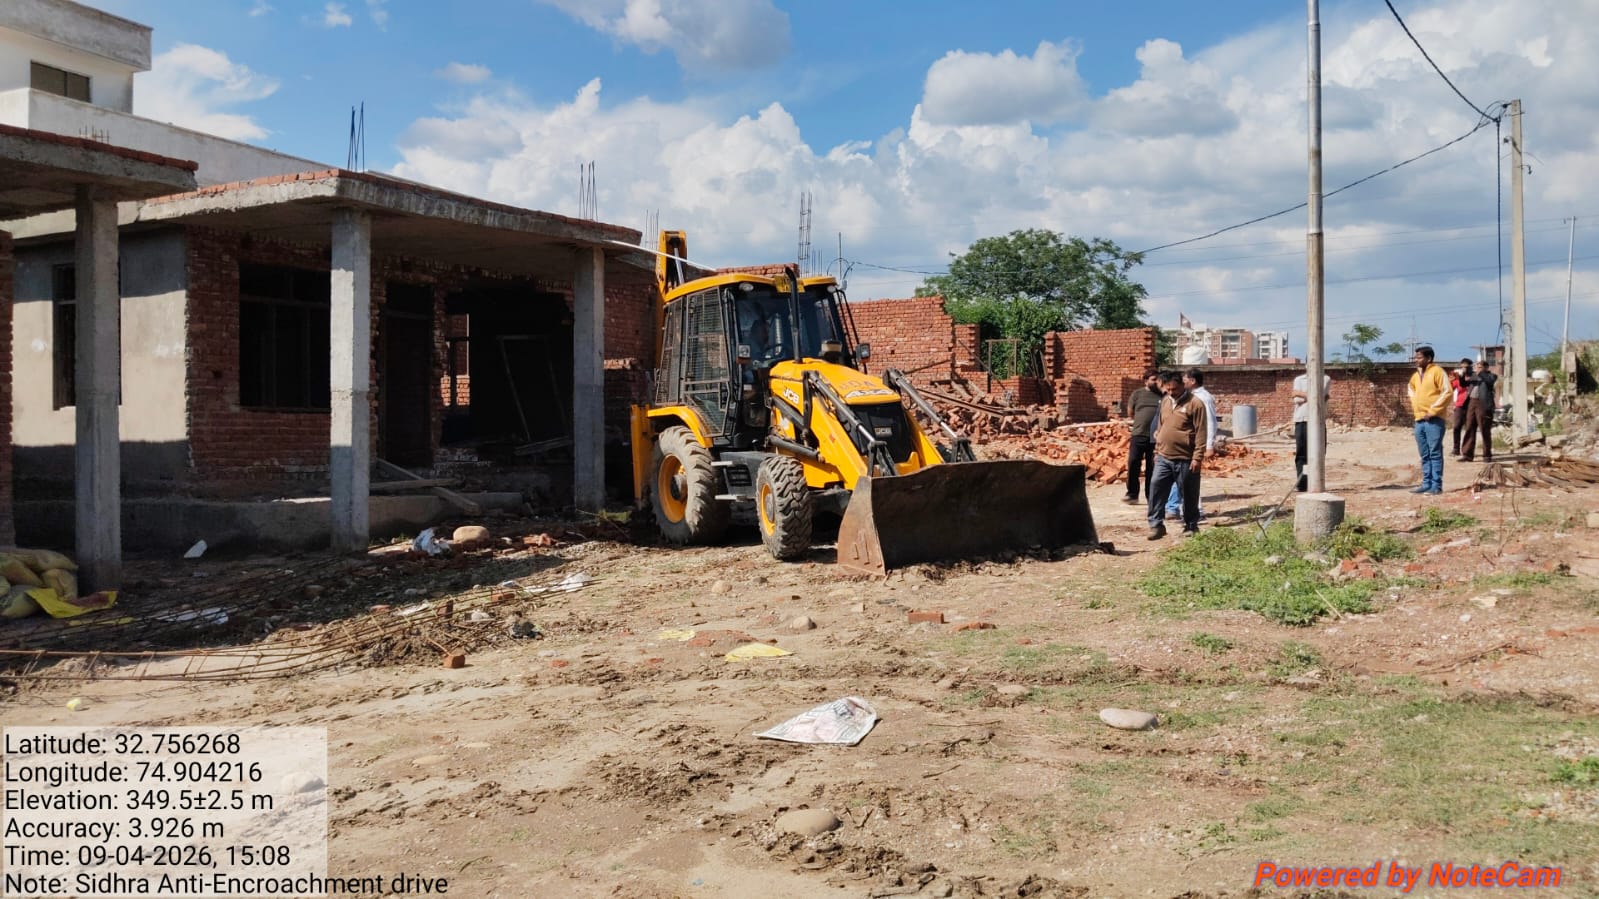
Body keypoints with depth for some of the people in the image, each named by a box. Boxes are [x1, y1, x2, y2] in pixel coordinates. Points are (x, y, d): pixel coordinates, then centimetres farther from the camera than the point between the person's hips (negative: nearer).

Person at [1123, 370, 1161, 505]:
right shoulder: (1137, 394, 5)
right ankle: (1132, 494, 4)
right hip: (1138, 435, 0)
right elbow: (1130, 412, 12)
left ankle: (1150, 496, 13)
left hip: (1155, 437, 0)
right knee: (1133, 464, -4)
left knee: (1152, 467, 5)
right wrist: (1142, 420, 12)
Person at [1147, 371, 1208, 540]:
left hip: (1185, 460, -5)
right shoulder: (1164, 402, 11)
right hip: (1164, 458, 5)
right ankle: (1156, 525, 4)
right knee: (1156, 489, -2)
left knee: (1189, 495, 6)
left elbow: (1201, 433, -12)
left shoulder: (1195, 403, -10)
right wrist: (1157, 451, 17)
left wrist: (1197, 457, -16)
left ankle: (1191, 526, 19)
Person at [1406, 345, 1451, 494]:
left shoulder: (1437, 371, -7)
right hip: (1419, 420, 8)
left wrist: (1433, 411, -14)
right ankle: (1427, 484, 15)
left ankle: (1436, 485, -4)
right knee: (1425, 455, 10)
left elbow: (1447, 393, -13)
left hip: (1433, 420, -8)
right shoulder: (1416, 375, 16)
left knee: (1435, 453, -6)